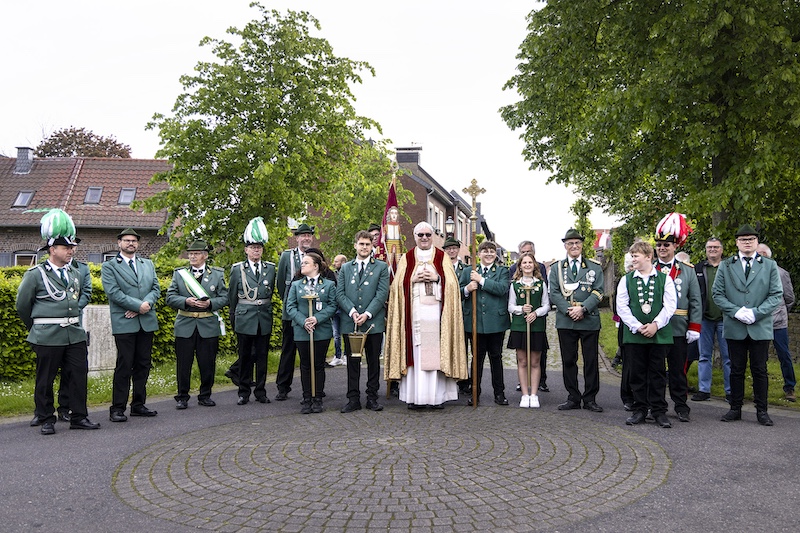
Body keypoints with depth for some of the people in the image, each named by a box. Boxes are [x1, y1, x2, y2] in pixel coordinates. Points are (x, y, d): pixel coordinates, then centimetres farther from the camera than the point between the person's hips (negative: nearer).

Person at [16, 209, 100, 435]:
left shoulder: (77, 274, 12)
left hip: (75, 334, 5)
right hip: (47, 337, -5)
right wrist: (36, 328, 12)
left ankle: (79, 417, 15)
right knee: (45, 380, 4)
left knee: (79, 375, 5)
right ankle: (46, 420, 16)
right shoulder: (35, 275, -4)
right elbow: (22, 306, 3)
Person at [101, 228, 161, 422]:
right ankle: (117, 408, 4)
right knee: (124, 366, -4)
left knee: (143, 365, 9)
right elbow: (113, 292, -10)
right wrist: (138, 305, -16)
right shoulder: (109, 266, 2)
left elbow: (156, 288, 9)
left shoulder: (148, 264, 17)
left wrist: (146, 305, -10)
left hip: (147, 322, 5)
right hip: (124, 324, -5)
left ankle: (138, 405, 18)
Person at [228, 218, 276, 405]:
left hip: (265, 319, 2)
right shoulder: (237, 269, 2)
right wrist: (233, 318, 9)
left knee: (262, 356, 7)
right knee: (245, 357, 5)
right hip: (245, 318, -2)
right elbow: (232, 297, 7)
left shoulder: (270, 268, 7)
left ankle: (260, 391, 16)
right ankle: (244, 392, 14)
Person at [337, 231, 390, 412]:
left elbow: (382, 293, -4)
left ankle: (372, 398, 15)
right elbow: (340, 293, 4)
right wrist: (352, 312, -11)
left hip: (373, 322, -1)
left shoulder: (381, 267, 5)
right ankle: (353, 399, 11)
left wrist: (367, 314, -14)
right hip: (350, 322, 2)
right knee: (352, 361, 5)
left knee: (373, 361, 5)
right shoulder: (345, 268, 13)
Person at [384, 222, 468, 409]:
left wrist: (436, 278, -11)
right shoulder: (406, 258, 12)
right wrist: (414, 279, -10)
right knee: (415, 350, -2)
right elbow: (398, 284, 5)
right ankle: (414, 396, 3)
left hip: (436, 311, 0)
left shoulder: (442, 257, 11)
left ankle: (437, 395, 4)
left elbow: (452, 283, 4)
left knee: (436, 350, -3)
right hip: (414, 312, 0)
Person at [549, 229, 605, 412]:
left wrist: (583, 308, -15)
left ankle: (590, 399, 12)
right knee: (568, 361, 5)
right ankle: (573, 398, 15)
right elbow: (554, 293, 1)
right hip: (565, 321, 1)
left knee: (591, 361, 3)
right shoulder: (556, 268, 10)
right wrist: (568, 310, -13)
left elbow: (598, 292, -1)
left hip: (590, 321, -1)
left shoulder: (594, 267, 8)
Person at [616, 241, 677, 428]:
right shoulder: (626, 280, 6)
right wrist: (637, 326, -10)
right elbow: (622, 306, -1)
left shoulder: (665, 279, 3)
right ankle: (640, 410, 15)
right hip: (634, 334, 1)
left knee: (658, 373, 5)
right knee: (637, 373, 5)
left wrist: (655, 325, -13)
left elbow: (670, 305, -2)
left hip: (659, 333, -1)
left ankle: (659, 411, 13)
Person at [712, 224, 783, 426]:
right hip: (734, 327, 1)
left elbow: (777, 295, 1)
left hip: (760, 327, 0)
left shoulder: (770, 266, 7)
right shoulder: (725, 266, 8)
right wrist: (736, 311, -11)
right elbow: (717, 293, 3)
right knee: (736, 369, 7)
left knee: (760, 370, 4)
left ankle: (762, 411, 14)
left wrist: (755, 313, -12)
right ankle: (735, 408, 15)